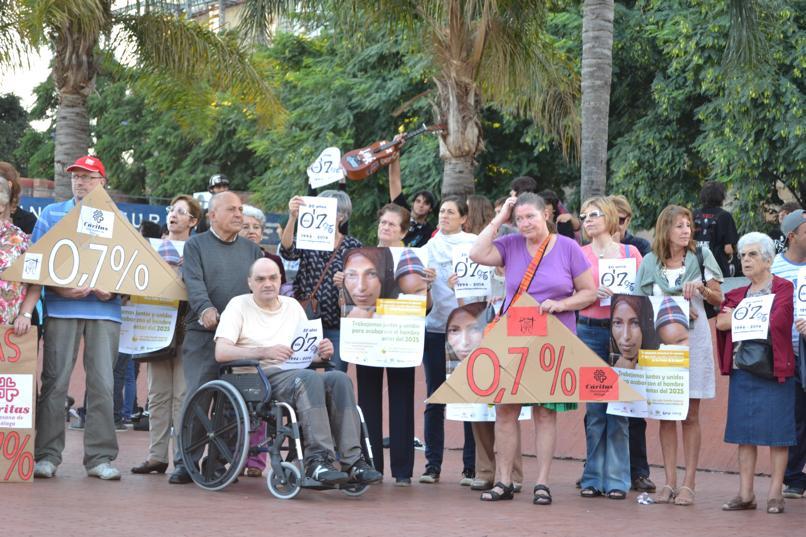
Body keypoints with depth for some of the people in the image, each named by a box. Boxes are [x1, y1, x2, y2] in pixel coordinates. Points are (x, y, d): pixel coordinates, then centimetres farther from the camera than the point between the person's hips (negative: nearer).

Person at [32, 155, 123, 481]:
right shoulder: (52, 214, 12)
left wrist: (114, 289, -7)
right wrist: (59, 287, -9)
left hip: (104, 309, 1)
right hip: (61, 307, -1)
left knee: (103, 384, -1)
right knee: (55, 382, -3)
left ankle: (100, 457, 4)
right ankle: (47, 454, 2)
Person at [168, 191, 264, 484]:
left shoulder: (252, 250, 18)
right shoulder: (196, 245, 8)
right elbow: (194, 282, -8)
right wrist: (205, 308, -26)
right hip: (203, 335, -3)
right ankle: (185, 462, -5)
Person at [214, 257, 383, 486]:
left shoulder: (292, 306, 24)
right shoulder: (239, 306, 8)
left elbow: (310, 351, 22)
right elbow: (221, 352, -7)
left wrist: (323, 351, -4)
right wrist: (265, 352, -21)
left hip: (297, 373, 5)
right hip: (263, 377, -5)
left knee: (339, 379, -26)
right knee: (309, 379, -36)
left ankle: (352, 460, -33)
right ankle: (318, 460, -42)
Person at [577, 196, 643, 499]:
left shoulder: (631, 253, 9)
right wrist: (592, 294, -12)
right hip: (590, 332, 1)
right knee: (594, 408, 1)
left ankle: (616, 480, 2)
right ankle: (593, 478, 8)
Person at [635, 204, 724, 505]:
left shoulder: (701, 257, 4)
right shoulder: (651, 262, 6)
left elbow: (718, 300, 6)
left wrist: (701, 288, -15)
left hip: (693, 340, -1)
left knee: (690, 415, -1)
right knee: (665, 413, 1)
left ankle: (688, 484, 1)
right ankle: (669, 483, 5)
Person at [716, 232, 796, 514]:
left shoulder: (784, 288, -1)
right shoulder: (738, 294, 17)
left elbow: (777, 323, -15)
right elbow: (721, 322, 3)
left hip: (774, 371, -5)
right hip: (742, 371, 5)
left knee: (777, 434, -3)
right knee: (744, 434, 4)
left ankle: (775, 494, 1)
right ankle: (745, 494, 6)